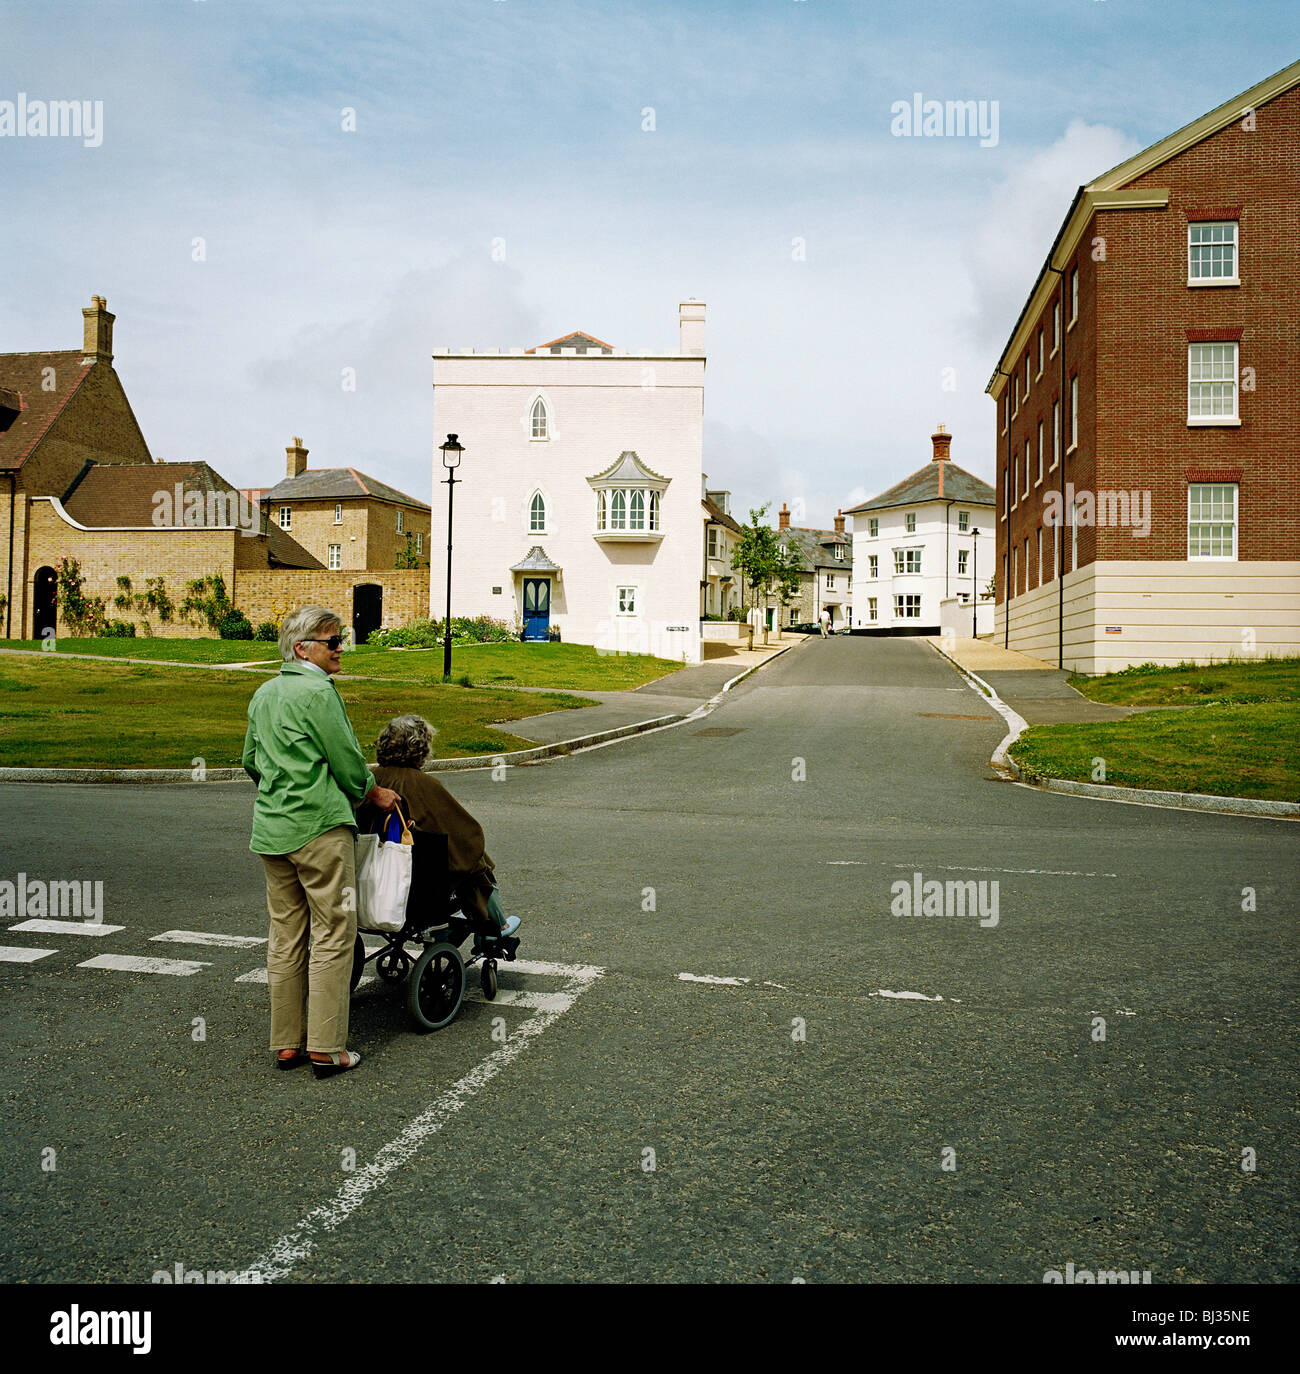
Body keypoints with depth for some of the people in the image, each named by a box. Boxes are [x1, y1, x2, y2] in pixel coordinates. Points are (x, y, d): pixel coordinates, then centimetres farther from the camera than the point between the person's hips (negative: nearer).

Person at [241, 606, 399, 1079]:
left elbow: (251, 761, 23)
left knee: (284, 937, 12)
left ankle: (286, 1042, 18)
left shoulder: (263, 694, 15)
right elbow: (347, 761, -9)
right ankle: (326, 1048, 0)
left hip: (270, 829, 8)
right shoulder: (318, 691, -11)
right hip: (320, 827, -8)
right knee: (332, 935, -2)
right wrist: (373, 793, 8)